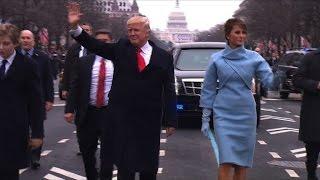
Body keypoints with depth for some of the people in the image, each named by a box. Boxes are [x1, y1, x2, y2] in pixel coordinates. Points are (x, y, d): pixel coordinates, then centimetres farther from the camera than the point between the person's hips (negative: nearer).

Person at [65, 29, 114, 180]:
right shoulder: (84, 62, 4)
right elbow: (74, 87, 1)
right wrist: (70, 109, -9)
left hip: (111, 113, -2)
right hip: (88, 113, 2)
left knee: (108, 152, 4)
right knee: (87, 151, 13)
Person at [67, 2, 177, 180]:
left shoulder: (164, 56, 0)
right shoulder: (121, 48, 3)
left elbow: (169, 90, -1)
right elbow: (95, 45, -5)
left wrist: (171, 120, -2)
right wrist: (75, 27, -19)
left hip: (150, 119, 0)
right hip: (123, 117, 0)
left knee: (149, 165, 13)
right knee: (124, 163, 9)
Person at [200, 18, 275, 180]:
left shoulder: (254, 57, 2)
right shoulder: (217, 59, 0)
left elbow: (269, 80, -8)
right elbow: (208, 89, 4)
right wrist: (205, 118, 1)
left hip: (246, 114, 2)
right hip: (224, 114, -2)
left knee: (242, 161, 7)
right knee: (226, 161, -10)